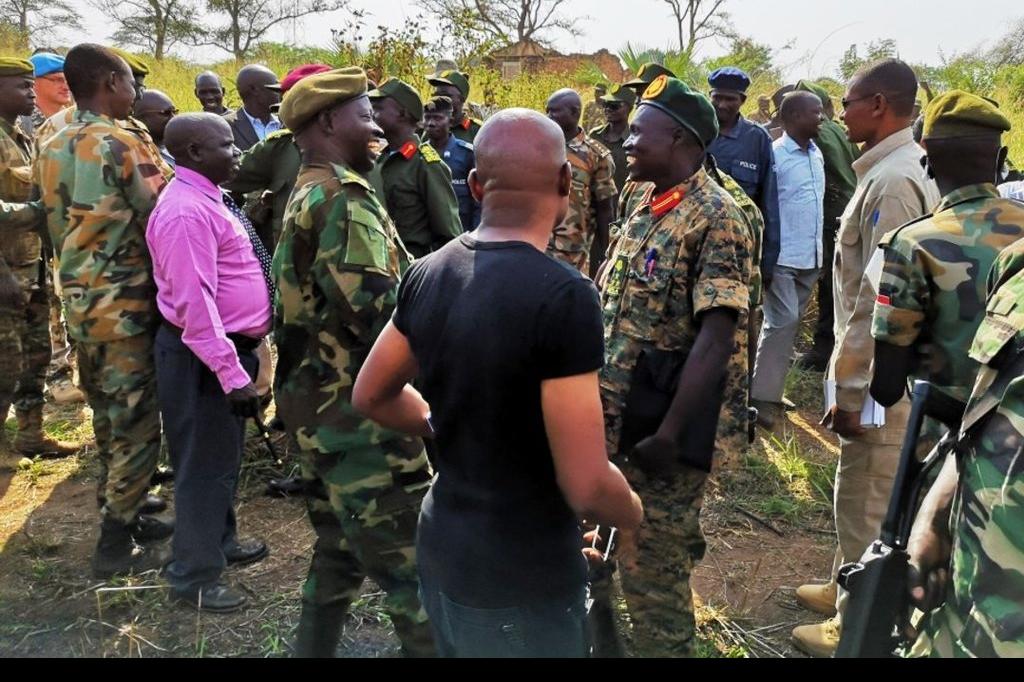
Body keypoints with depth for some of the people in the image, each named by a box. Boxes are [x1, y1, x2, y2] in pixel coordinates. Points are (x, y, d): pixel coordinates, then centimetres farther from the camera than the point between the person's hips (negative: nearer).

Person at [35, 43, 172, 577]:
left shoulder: (51, 149, 9)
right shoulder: (121, 144, -15)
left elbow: (57, 227, 14)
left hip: (78, 300, 8)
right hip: (124, 304, -8)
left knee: (108, 419, 17)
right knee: (136, 423, 0)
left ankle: (122, 517, 29)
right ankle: (115, 547, 7)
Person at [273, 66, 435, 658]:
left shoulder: (304, 196, 15)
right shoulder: (346, 196, -16)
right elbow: (374, 309, -26)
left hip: (318, 403, 10)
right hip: (360, 410, -10)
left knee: (337, 556, 21)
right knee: (416, 567, 0)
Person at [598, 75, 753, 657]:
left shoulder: (716, 218, -16)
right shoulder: (646, 207, 10)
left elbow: (716, 336, -21)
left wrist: (669, 434, -23)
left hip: (659, 422, -8)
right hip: (610, 416, 8)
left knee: (655, 566, 6)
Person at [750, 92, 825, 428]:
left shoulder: (816, 154, 12)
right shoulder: (775, 155, -11)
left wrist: (819, 245, 15)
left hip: (810, 256, 8)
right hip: (783, 256, -8)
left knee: (791, 322, 10)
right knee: (783, 321, -11)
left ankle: (771, 387, 19)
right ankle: (762, 396, -5)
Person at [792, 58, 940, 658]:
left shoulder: (893, 180, -21)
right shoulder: (901, 168, 11)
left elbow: (879, 300, -24)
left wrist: (851, 389, -20)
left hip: (879, 377, -10)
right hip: (882, 370, 10)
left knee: (868, 501, 4)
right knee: (862, 492, 22)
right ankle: (850, 587, 40)